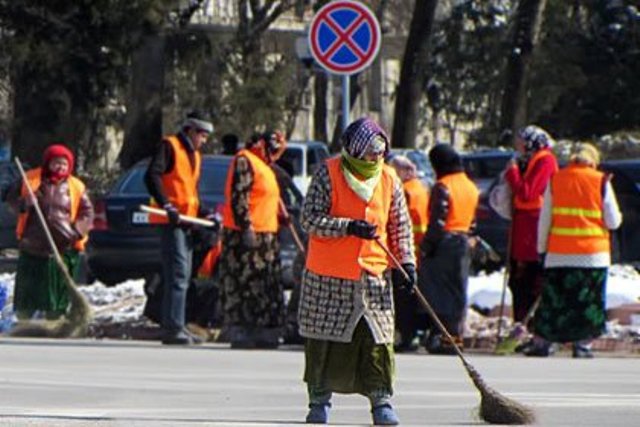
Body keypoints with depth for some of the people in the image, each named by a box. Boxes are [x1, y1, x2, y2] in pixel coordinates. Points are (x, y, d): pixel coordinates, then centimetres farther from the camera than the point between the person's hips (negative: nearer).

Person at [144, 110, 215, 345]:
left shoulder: (193, 154, 23)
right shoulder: (169, 146, -5)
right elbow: (152, 176, -18)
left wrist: (203, 213, 13)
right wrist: (167, 205, -26)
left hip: (186, 220, 10)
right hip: (172, 220, -10)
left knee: (183, 275, 11)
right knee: (178, 273, -15)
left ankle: (174, 327, 15)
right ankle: (172, 328, -19)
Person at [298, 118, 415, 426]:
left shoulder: (389, 180, 6)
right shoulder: (329, 174, -6)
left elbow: (401, 226, 14)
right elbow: (310, 219, -11)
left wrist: (407, 262, 4)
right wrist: (349, 227, -22)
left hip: (373, 273, 2)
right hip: (329, 275, -2)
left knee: (378, 339, -4)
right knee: (323, 340, 4)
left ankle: (381, 400, 2)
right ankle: (319, 399, 16)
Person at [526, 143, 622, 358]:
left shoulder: (555, 180, 3)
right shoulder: (601, 182, -3)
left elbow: (544, 219, 5)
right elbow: (613, 221, -2)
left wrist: (542, 247, 12)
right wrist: (617, 217, 21)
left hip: (559, 253, 2)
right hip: (594, 254, -2)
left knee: (553, 300, 7)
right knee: (589, 300, 5)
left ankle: (541, 342, 7)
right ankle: (583, 344, 3)